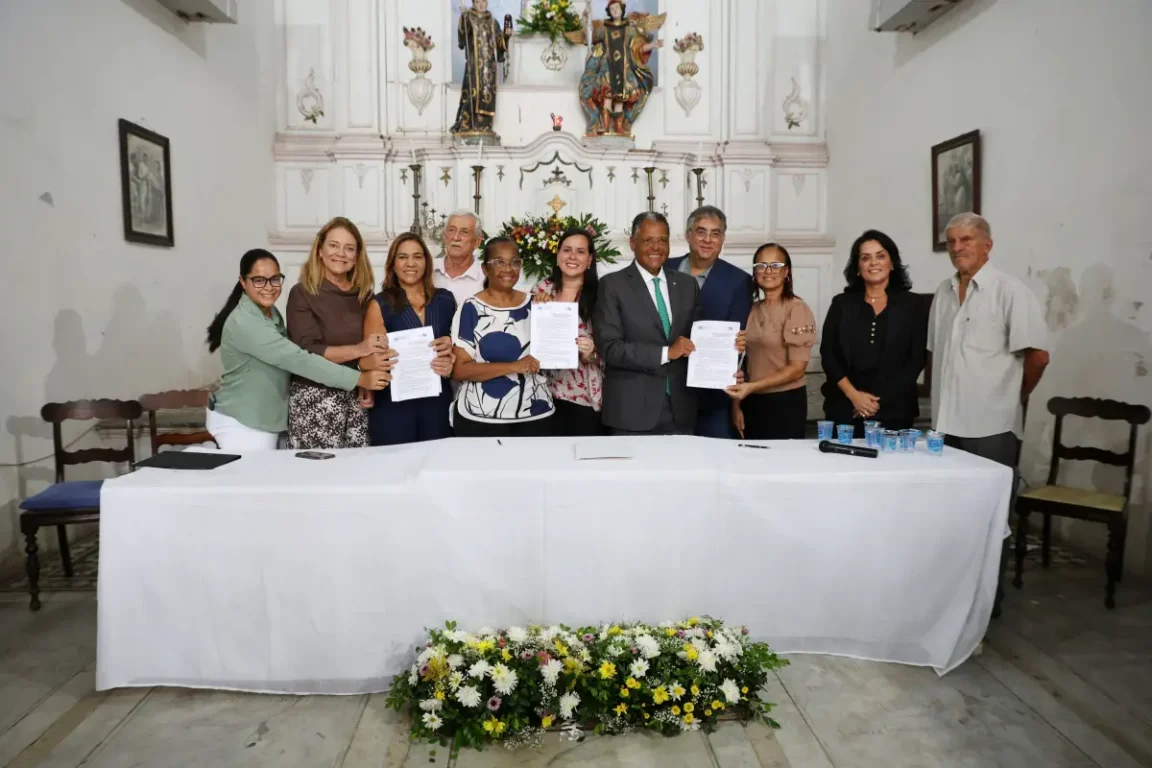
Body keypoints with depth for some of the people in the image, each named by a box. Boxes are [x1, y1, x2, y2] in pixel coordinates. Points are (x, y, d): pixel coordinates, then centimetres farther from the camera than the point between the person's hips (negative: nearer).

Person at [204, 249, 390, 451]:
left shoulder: (272, 313, 6)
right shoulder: (244, 323, -23)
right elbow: (297, 359, -30)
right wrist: (360, 379, -33)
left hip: (265, 420, 8)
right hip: (239, 422, -8)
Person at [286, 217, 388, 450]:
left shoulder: (363, 293, 9)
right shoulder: (302, 293, -4)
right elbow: (306, 352, -13)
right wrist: (357, 350, -22)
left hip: (356, 397, 4)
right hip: (315, 398, -4)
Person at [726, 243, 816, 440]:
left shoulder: (797, 309, -11)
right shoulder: (753, 310, 7)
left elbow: (797, 368, -15)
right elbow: (746, 361, 9)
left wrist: (752, 386, -21)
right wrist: (736, 404, 4)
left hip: (785, 403, -5)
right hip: (752, 402, 5)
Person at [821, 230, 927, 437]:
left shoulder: (913, 305, 5)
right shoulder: (841, 304, 8)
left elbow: (916, 360, 0)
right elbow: (828, 355, 3)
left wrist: (879, 400, -8)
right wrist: (853, 395, -10)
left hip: (893, 411, -1)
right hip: (845, 409, 1)